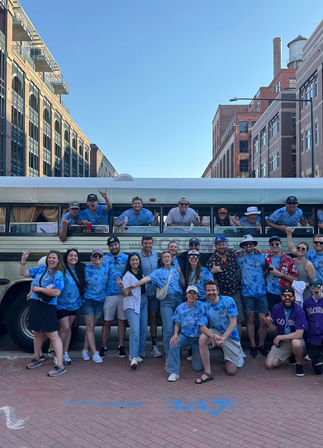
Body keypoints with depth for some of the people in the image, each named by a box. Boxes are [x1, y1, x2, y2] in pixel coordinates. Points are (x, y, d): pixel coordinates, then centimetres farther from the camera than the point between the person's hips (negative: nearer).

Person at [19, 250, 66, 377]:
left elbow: (56, 292, -19)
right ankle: (36, 359, 36)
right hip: (34, 304, 6)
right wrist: (23, 260, 1)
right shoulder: (40, 269, 10)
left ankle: (60, 365, -9)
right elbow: (23, 274, 15)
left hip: (48, 307, -6)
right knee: (37, 333, 19)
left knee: (52, 335, -9)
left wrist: (39, 289, -16)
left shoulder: (58, 274, -7)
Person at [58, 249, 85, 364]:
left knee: (69, 327, 12)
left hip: (74, 303, 5)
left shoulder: (81, 269, 2)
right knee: (65, 327, -9)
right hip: (62, 303, -5)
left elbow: (83, 285, 20)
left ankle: (65, 353, 22)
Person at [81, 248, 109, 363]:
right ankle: (95, 354, -2)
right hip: (88, 301, -3)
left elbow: (107, 281, 17)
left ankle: (85, 350, 21)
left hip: (100, 301, 3)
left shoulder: (106, 267, 0)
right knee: (90, 327, -4)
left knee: (92, 327, 9)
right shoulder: (87, 270, -8)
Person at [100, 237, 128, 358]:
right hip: (109, 294, 0)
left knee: (122, 320, 7)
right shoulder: (104, 259, 5)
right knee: (107, 321, 3)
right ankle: (104, 346, 13)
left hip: (123, 294, 1)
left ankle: (121, 346, 15)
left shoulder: (126, 258, 7)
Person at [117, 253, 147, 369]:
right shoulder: (128, 275, -9)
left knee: (143, 329, 9)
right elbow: (125, 294, -16)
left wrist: (133, 292, 6)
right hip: (132, 305, -7)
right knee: (135, 330, -16)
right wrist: (122, 287, -34)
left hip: (143, 303, 7)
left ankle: (139, 353, 22)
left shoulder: (141, 273, 11)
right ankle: (133, 358, -15)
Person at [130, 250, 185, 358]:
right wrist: (135, 285, -18)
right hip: (166, 300, -3)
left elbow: (183, 285, 18)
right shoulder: (159, 272, 10)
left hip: (178, 298, 3)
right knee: (168, 329, -11)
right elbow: (147, 278, -5)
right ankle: (168, 356, -3)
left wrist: (181, 274, 6)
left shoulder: (176, 271, 18)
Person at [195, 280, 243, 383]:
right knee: (202, 338, -33)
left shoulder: (228, 301, -16)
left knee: (231, 371, -3)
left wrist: (222, 338, -30)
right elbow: (202, 327, -17)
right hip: (215, 332, 2)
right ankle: (207, 372, -21)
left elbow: (233, 323, -17)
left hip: (230, 335, -2)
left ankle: (238, 352, 31)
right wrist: (214, 337, -38)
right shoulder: (204, 306, -10)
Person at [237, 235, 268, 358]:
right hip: (247, 293, -1)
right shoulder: (239, 258, 5)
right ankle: (253, 345, 16)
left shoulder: (261, 256, 8)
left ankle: (261, 345, 16)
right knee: (250, 319, 5)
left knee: (263, 321, -1)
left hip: (261, 292, 1)